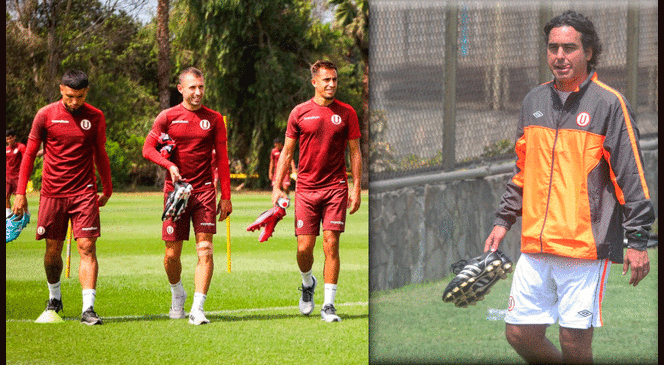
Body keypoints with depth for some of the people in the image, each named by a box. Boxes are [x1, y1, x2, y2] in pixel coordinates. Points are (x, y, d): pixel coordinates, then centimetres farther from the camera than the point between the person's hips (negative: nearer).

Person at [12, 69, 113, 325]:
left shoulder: (95, 117, 3)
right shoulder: (45, 115, -1)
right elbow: (29, 154, 5)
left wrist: (107, 189, 19)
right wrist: (20, 192, 1)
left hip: (84, 193, 0)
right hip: (52, 194, 0)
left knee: (87, 248, -11)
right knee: (53, 250, 8)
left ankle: (88, 308, -15)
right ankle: (54, 298, 32)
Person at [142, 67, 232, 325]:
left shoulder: (214, 119, 6)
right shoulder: (167, 117, 3)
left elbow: (222, 159, 8)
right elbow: (148, 148, 3)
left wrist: (226, 196, 4)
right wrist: (169, 165, -16)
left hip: (204, 190, 0)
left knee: (205, 249, -12)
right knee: (172, 254, 3)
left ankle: (197, 309, -12)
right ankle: (177, 294, 32)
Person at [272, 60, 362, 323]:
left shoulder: (346, 113, 4)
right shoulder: (299, 113, 4)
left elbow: (355, 152, 7)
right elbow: (287, 152, 10)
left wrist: (356, 188, -1)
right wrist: (277, 187, 2)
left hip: (336, 187, 0)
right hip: (306, 188, 0)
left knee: (331, 244, -7)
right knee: (304, 248, -3)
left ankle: (328, 305, -1)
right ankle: (307, 284, 29)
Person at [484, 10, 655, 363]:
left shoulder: (608, 104, -5)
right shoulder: (533, 101, 13)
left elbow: (631, 176, -6)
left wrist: (638, 241, -10)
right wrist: (504, 219, 19)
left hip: (586, 248, -6)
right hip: (535, 246, 6)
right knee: (520, 333, 6)